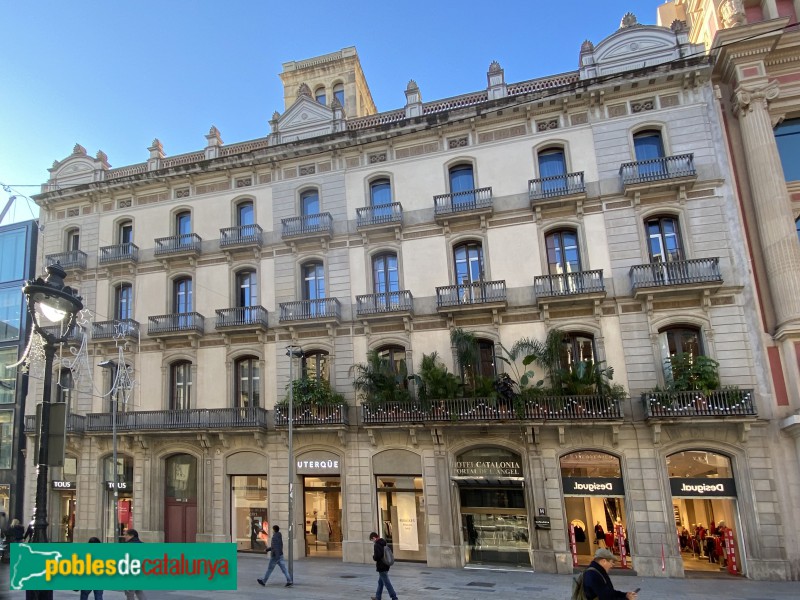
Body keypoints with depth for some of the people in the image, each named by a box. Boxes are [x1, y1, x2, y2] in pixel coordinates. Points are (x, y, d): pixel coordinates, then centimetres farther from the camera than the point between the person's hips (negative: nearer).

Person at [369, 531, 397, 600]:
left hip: (381, 567, -9)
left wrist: (373, 556, -5)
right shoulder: (383, 544, 9)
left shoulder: (376, 545, -18)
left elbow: (377, 557, -27)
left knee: (387, 583, -4)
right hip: (386, 566, 9)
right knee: (380, 582, 20)